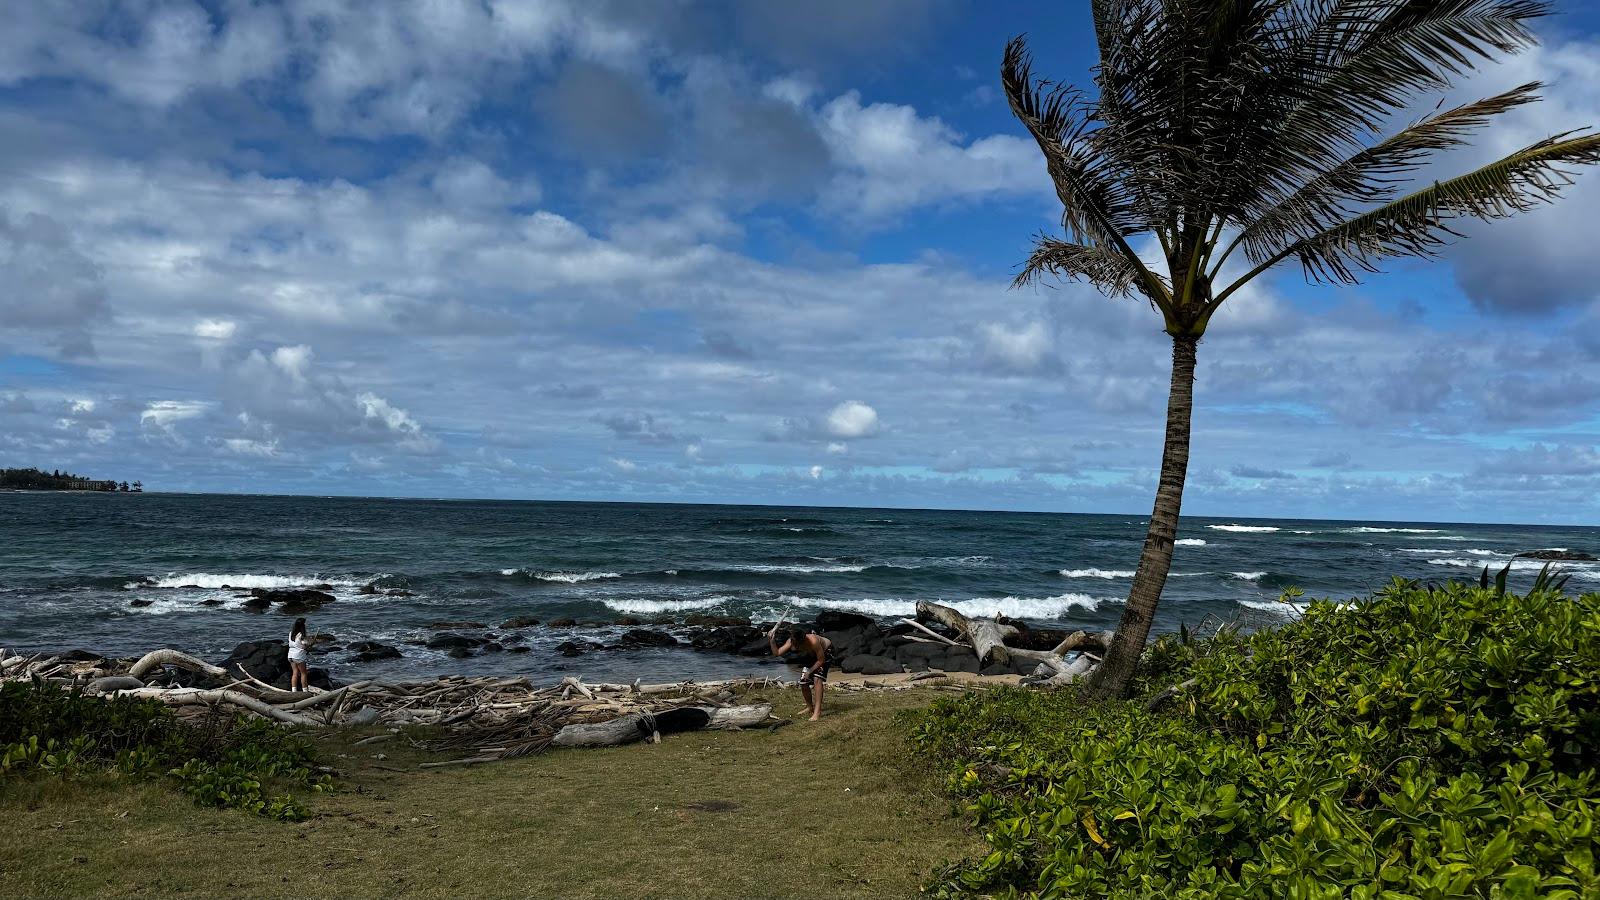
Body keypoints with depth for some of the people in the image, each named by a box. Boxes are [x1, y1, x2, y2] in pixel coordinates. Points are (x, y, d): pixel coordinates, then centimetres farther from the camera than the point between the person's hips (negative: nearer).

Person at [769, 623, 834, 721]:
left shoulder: (813, 641, -42)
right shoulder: (791, 642, -25)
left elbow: (821, 660, -31)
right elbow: (777, 653, -26)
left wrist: (809, 671, -26)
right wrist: (772, 641, -40)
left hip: (826, 652, -6)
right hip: (812, 656, 7)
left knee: (817, 678, -24)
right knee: (803, 683, 1)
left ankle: (817, 712, -26)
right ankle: (810, 708, 24)